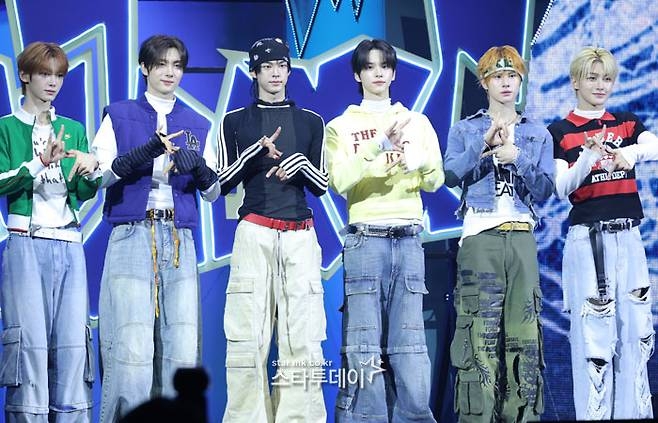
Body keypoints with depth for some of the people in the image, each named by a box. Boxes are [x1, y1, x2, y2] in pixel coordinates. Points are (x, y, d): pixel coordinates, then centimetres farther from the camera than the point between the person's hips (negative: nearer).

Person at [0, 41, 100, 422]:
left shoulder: (74, 130, 17)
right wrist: (41, 162, -18)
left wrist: (92, 170, -10)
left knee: (73, 339, -2)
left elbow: (83, 194, 12)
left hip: (69, 243, 4)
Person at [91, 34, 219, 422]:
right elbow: (99, 174, -3)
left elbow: (213, 194, 14)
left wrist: (200, 168, -8)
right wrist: (147, 150, -17)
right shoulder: (118, 116, 11)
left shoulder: (198, 125, 18)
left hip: (180, 241, 3)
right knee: (132, 348, -14)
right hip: (131, 237, -3)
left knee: (183, 349, -6)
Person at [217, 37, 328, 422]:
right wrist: (258, 150, -8)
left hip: (300, 235, 1)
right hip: (254, 233, -1)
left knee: (303, 335, -6)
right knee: (248, 335, -8)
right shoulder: (236, 122, 11)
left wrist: (299, 164, -6)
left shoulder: (310, 122, 15)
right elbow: (223, 182, 5)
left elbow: (322, 185, 14)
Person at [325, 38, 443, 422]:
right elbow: (340, 181, -5)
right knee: (364, 343, -7)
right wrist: (379, 146, -17)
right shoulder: (342, 127, 10)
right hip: (365, 238, -2)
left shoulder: (417, 122, 17)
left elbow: (435, 181, 7)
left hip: (408, 239, 2)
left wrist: (420, 163, -16)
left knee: (409, 343, -3)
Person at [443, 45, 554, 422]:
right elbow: (451, 175, -5)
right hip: (480, 236, -2)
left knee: (524, 327, -1)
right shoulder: (465, 130, 12)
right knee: (479, 328, -9)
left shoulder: (538, 134, 16)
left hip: (522, 238, 2)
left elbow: (545, 190, 5)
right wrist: (485, 145, -17)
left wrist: (516, 158, -9)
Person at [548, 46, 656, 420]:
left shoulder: (626, 123, 11)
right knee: (594, 332, -6)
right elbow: (561, 189, -8)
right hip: (588, 238, -4)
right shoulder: (560, 132, 1)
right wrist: (589, 157, -24)